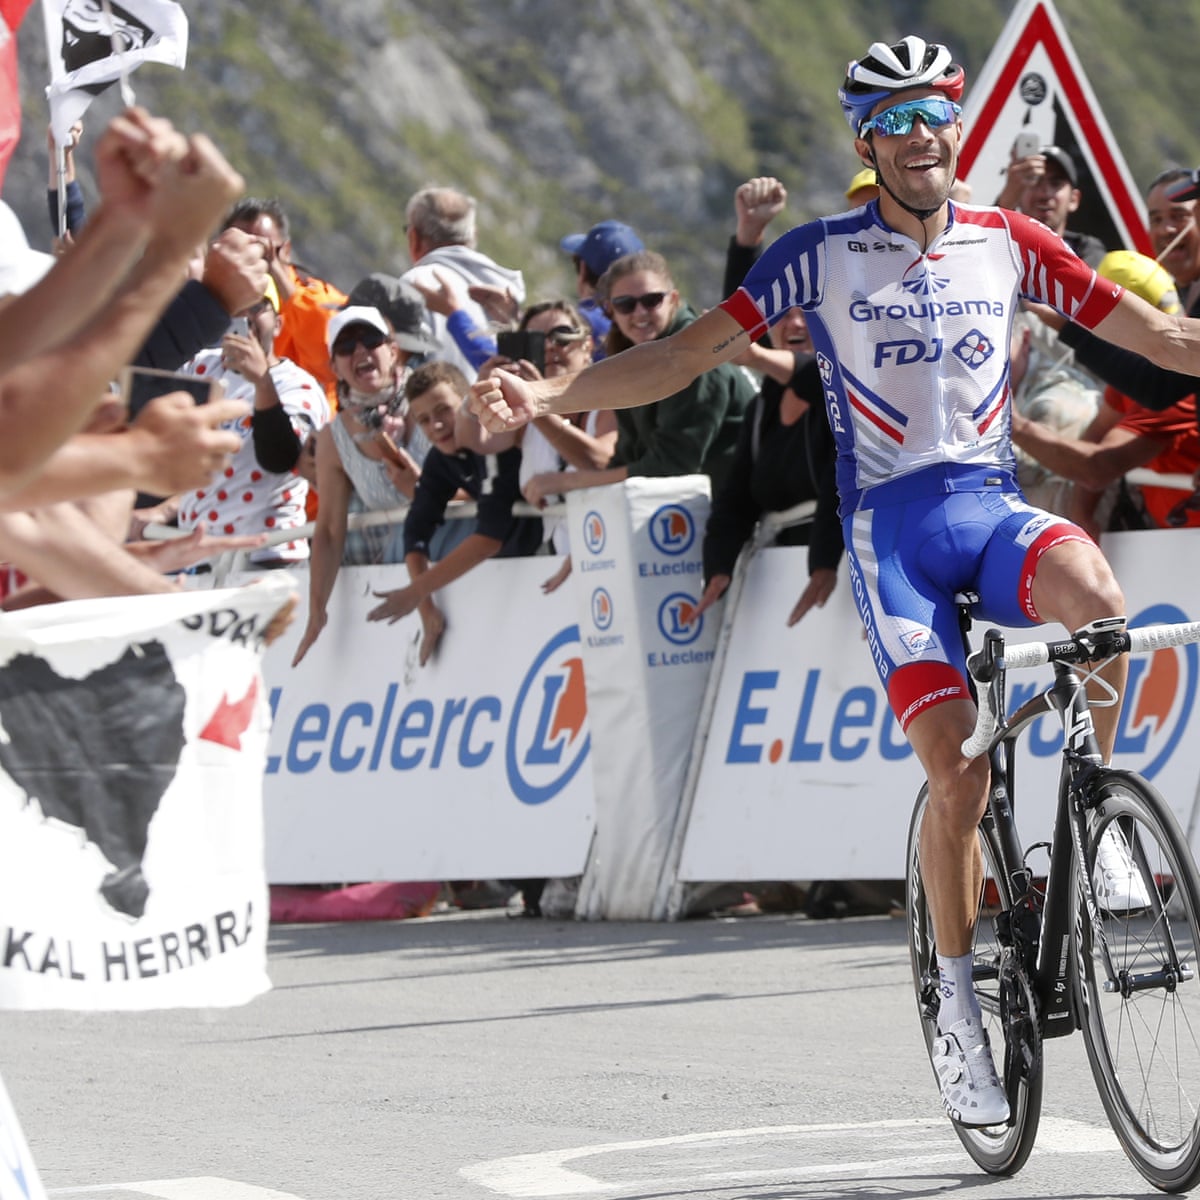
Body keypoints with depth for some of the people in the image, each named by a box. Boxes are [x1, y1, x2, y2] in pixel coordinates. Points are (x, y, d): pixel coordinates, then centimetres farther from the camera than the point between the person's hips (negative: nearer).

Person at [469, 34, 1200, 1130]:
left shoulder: (1006, 243, 8)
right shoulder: (823, 255, 2)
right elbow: (685, 354, 1)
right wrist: (547, 399, -11)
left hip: (995, 505, 2)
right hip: (892, 521, -2)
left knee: (1092, 590, -34)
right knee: (957, 769, -15)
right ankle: (958, 1005, 1)